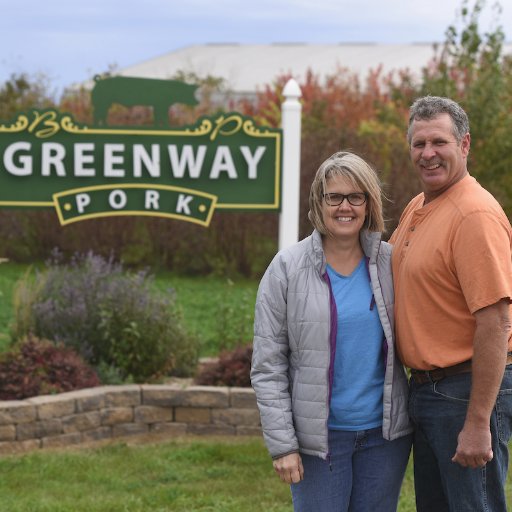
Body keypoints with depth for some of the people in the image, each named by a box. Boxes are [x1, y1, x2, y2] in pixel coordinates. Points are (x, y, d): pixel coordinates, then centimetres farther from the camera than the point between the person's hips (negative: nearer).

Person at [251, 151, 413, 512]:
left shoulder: (391, 264, 3)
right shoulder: (287, 269, -4)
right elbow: (268, 366, -4)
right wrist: (281, 443, -9)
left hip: (385, 434, 2)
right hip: (319, 437, -2)